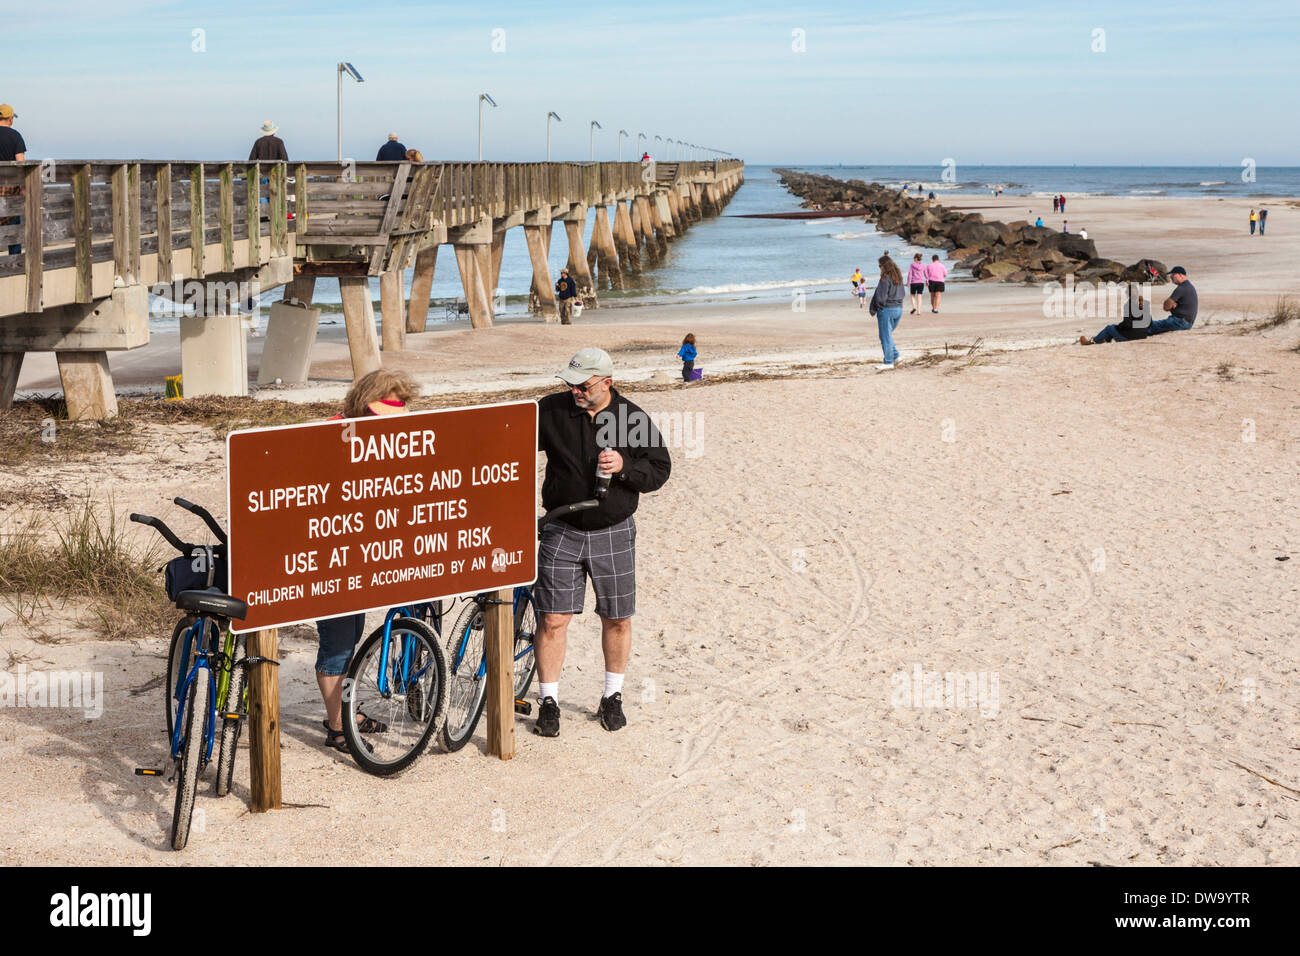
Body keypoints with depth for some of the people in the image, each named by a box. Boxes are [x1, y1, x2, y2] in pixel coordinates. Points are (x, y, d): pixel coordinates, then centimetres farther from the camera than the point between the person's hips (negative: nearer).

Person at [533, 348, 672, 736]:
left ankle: (612, 697, 28)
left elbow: (660, 468, 1)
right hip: (561, 532, 0)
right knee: (552, 619, -4)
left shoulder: (633, 419, -3)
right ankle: (548, 701, 10)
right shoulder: (550, 411, -3)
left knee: (617, 619, 9)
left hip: (613, 533, 1)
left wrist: (624, 466, -17)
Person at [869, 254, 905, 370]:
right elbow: (902, 294, 15)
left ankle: (888, 362, 4)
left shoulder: (885, 278, -17)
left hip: (887, 309, -8)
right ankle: (895, 356, 15)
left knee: (886, 336, 1)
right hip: (899, 308, 8)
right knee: (888, 335, 21)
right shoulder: (899, 277, 8)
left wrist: (874, 308, -2)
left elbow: (881, 296, -17)